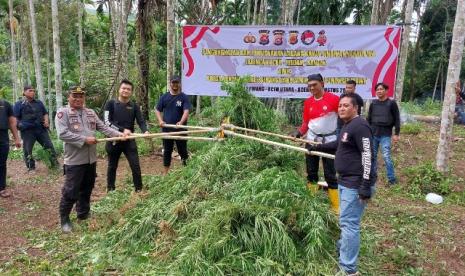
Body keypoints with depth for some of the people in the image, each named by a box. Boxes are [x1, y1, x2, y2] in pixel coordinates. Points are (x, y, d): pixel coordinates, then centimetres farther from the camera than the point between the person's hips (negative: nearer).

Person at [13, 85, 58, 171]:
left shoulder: (39, 103, 15)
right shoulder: (19, 104, 1)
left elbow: (45, 113, 24)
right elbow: (15, 118, -2)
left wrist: (46, 121, 6)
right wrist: (19, 126, -14)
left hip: (41, 129, 3)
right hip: (27, 131, -3)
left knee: (49, 146, 3)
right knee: (28, 150, 3)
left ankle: (55, 164, 12)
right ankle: (31, 167, 16)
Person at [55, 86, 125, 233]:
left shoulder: (91, 113, 12)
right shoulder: (63, 113, -8)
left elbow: (103, 127, 8)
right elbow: (63, 134, -18)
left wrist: (118, 134, -6)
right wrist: (84, 140, -20)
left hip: (91, 159, 6)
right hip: (74, 160, -6)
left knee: (87, 189, 18)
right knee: (71, 191, -1)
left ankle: (83, 214, 34)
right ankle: (64, 219, 16)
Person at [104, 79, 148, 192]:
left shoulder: (134, 106, 4)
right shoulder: (111, 104, -2)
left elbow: (141, 121, -5)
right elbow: (107, 121, -11)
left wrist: (145, 131, -27)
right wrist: (122, 130, -22)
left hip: (129, 140, 1)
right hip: (114, 140, -1)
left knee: (135, 165, -2)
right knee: (112, 166, 12)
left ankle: (139, 189, 9)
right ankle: (110, 190, 27)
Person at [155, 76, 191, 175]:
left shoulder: (184, 97, -3)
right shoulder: (164, 97, 6)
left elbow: (186, 111, -15)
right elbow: (157, 110, 11)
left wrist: (181, 122, -33)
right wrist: (160, 121, -7)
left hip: (180, 129, -3)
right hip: (166, 129, 3)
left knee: (182, 151, 3)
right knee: (167, 151, 11)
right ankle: (165, 173, 22)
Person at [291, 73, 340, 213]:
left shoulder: (334, 99, -12)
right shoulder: (307, 102, 2)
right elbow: (305, 122, 9)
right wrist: (299, 132, -9)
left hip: (329, 141, -4)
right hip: (312, 140, 4)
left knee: (330, 174, -1)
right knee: (311, 172, 11)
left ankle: (336, 206, 9)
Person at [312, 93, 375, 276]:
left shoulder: (359, 126, -17)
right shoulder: (347, 126, 14)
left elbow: (367, 156, -23)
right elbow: (339, 144, 33)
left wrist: (366, 187, -26)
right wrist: (317, 147, 41)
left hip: (356, 185, -10)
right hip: (345, 182, 10)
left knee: (348, 223, -6)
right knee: (346, 221, 23)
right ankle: (343, 250, 41)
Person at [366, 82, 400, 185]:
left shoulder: (392, 103, -2)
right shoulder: (373, 103, 8)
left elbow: (397, 119, -2)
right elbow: (368, 119, 13)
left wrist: (396, 134, -6)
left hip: (385, 135, -4)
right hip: (373, 134, 4)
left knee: (386, 157, -9)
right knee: (372, 156, 10)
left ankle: (392, 179, 2)